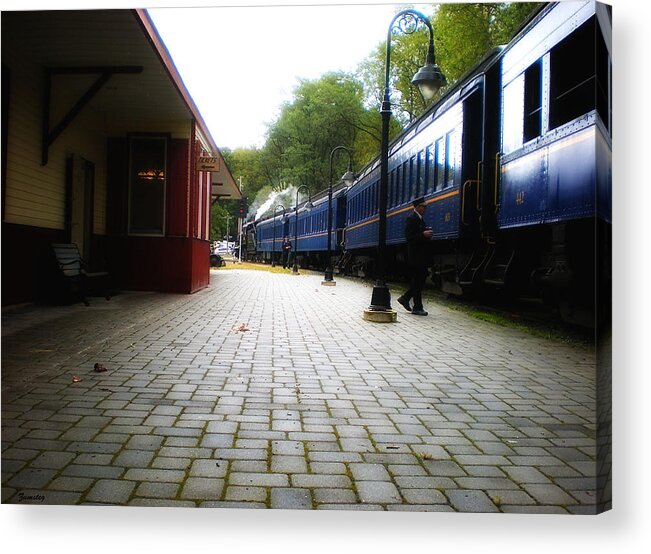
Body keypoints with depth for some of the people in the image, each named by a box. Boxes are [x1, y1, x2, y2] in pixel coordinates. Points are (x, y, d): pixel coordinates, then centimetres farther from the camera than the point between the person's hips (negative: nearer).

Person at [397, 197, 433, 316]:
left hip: (421, 256, 10)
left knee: (420, 280, 13)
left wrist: (428, 233, 7)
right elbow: (409, 236, -20)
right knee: (417, 281, -4)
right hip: (415, 256, -10)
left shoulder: (420, 219, 18)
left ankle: (405, 298, 24)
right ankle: (417, 308, 2)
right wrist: (423, 234, -24)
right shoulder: (411, 219, -12)